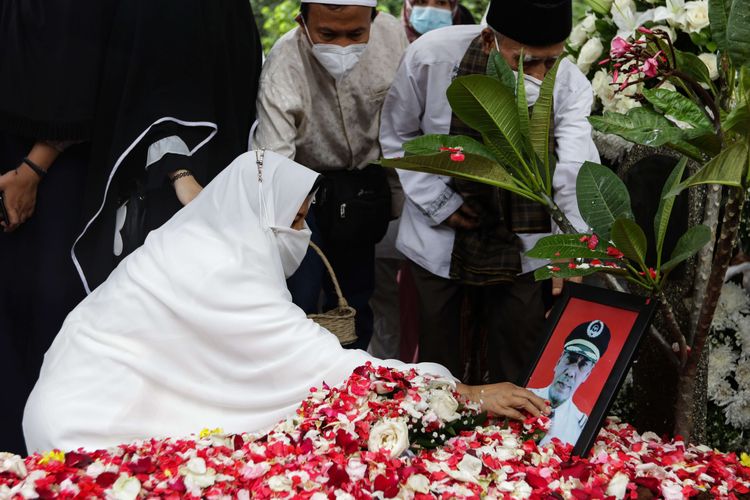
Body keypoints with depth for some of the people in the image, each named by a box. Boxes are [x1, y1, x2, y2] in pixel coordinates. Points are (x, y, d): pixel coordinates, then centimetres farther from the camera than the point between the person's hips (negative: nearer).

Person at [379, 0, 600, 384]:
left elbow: (577, 175, -29)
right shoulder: (430, 57, -20)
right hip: (439, 241, 0)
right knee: (438, 367, 13)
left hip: (521, 251, 1)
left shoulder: (569, 85, -17)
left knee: (516, 370, 8)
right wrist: (437, 202, -12)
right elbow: (399, 135, -4)